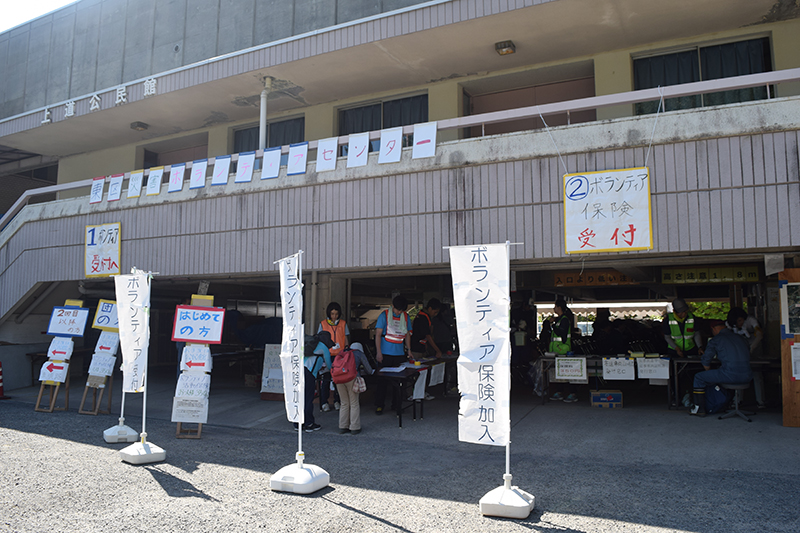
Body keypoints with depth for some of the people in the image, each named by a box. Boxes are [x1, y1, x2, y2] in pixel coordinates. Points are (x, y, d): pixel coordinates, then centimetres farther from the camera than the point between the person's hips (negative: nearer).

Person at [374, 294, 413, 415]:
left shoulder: (406, 317, 7)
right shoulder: (384, 315, -5)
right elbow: (378, 334, -6)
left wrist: (409, 350, 9)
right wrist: (378, 352, -12)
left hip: (400, 354, 4)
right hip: (385, 354, -4)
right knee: (382, 379, 0)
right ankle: (379, 405, 9)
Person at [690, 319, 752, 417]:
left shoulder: (716, 339, 0)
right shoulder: (739, 337, 17)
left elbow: (706, 361, 2)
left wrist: (709, 372, 23)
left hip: (730, 375, -7)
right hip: (746, 376, 7)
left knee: (699, 377, 10)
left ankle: (700, 409, 12)